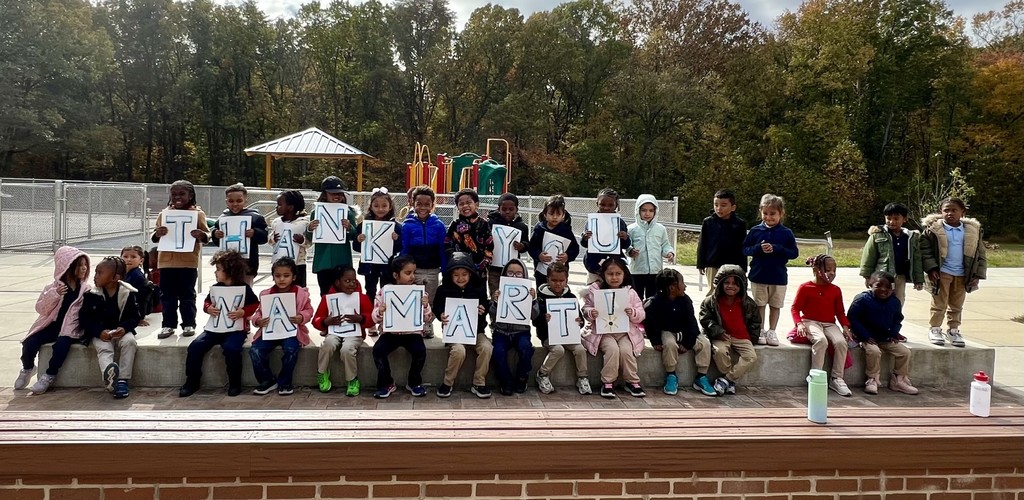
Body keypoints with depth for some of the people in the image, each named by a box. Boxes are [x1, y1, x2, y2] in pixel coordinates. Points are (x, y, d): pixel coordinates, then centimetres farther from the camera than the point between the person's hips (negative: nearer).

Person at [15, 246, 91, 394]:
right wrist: (54, 294, -17)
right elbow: (40, 308, -5)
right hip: (52, 325, 2)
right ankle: (27, 368, 15)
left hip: (72, 329, -2)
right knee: (29, 342, -18)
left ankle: (49, 375, -9)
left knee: (61, 344, -32)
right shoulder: (53, 287, 3)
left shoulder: (87, 289, 1)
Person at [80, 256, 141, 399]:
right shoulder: (92, 294, -3)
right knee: (103, 348, -30)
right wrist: (99, 332, -21)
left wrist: (124, 328, -22)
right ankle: (109, 376, -60)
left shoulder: (128, 293, -4)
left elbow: (135, 317, -1)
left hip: (121, 331, 0)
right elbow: (86, 318, -4)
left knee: (130, 342, -30)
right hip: (99, 333, 0)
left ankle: (122, 380, -28)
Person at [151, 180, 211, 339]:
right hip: (166, 261, 3)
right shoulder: (164, 214, 9)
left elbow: (207, 235, -2)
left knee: (187, 295, 6)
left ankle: (189, 324, 15)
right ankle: (168, 325, 17)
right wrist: (157, 234, -12)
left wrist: (201, 235, -24)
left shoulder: (198, 213, 0)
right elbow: (154, 238, 11)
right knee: (167, 296, 9)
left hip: (188, 262, -3)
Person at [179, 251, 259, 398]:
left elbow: (256, 305, -2)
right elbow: (206, 303, 17)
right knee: (195, 346, -13)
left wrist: (243, 312, -18)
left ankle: (235, 383, -12)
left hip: (236, 329, -5)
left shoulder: (244, 288, -5)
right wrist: (208, 309, -5)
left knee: (230, 348, -33)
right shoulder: (215, 287, 7)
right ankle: (192, 381, 3)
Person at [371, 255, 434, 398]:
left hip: (413, 332, 0)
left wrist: (426, 306, -18)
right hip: (390, 332, 0)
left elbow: (428, 319, 2)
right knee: (378, 350, -25)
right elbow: (376, 319, 3)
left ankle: (414, 382, 0)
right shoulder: (384, 292, -1)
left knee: (420, 350, -28)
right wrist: (380, 311, -19)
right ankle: (387, 383, -3)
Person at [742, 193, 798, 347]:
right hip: (758, 276, 0)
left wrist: (776, 249, -19)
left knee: (775, 305, 10)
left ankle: (771, 332, 22)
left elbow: (794, 253, -5)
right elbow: (745, 249, 0)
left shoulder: (786, 233, -3)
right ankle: (759, 332, 19)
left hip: (778, 277, 0)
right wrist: (758, 248, -18)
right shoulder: (755, 231, -2)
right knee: (759, 305, 9)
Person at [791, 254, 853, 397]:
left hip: (829, 324, 4)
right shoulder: (805, 288, -1)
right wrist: (799, 324, -17)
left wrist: (845, 327, -1)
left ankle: (836, 378, -13)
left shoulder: (835, 290, 12)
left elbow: (840, 312, 15)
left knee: (841, 342, -26)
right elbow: (795, 308, -1)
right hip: (811, 322, -4)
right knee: (821, 340, -36)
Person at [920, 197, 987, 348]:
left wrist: (978, 274, 1)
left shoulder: (973, 230, 3)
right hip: (942, 273, -3)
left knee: (957, 306, 13)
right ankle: (935, 329, 15)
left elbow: (980, 253, 7)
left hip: (962, 274, 3)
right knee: (939, 304, 3)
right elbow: (925, 249, -7)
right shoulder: (933, 229, -7)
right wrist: (931, 269, -16)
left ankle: (953, 331, 26)